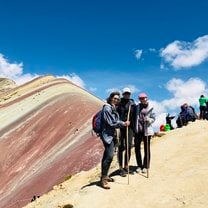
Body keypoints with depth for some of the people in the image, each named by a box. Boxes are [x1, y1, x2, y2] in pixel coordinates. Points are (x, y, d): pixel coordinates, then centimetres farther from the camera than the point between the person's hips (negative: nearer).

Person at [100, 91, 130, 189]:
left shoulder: (114, 109, 18)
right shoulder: (107, 108, -10)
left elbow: (115, 121, 15)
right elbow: (111, 122, -15)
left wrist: (123, 123, -3)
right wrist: (123, 123, -7)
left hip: (112, 135, 9)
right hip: (107, 134, -9)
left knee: (107, 155, 12)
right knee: (109, 155, -15)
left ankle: (105, 176, 21)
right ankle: (103, 179, -10)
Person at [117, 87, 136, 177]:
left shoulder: (132, 103, 9)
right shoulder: (119, 103, -1)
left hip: (129, 127, 3)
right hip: (120, 127, -3)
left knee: (128, 147, 7)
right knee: (121, 148, 1)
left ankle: (126, 167, 21)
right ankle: (121, 168, 10)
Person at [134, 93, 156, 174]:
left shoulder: (150, 108, 0)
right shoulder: (137, 107, 9)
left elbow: (153, 118, -2)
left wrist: (149, 119, -23)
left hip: (147, 130, -3)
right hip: (138, 130, 3)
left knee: (146, 148, 4)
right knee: (137, 148, 3)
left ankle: (145, 166, 16)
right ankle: (139, 166, 17)